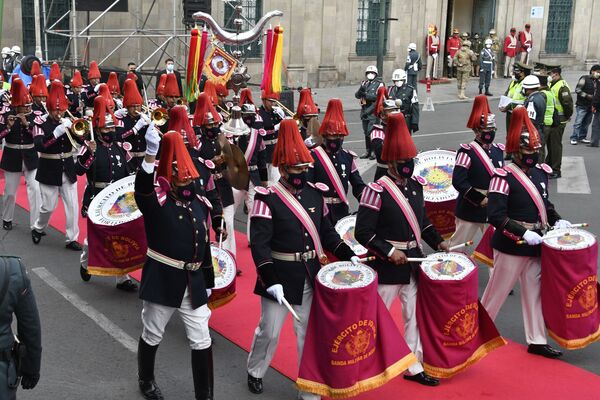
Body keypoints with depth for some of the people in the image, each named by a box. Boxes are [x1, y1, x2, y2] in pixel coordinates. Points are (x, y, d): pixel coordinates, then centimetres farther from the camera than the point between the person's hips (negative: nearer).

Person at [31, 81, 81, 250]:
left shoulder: (68, 122, 2)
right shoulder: (40, 123, -10)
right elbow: (39, 145, -25)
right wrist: (57, 132, -33)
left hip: (68, 169, 4)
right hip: (49, 171, -4)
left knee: (72, 205, 3)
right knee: (49, 206, 5)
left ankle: (72, 239, 12)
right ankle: (38, 229, 33)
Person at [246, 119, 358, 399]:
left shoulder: (315, 193, 3)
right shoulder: (267, 199, -15)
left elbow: (326, 232, 12)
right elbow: (259, 244, -20)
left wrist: (348, 256, 1)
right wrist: (270, 281, -28)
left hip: (311, 276, 5)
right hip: (281, 277, -4)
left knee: (308, 332, 11)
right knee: (269, 331, 11)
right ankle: (255, 372, 39)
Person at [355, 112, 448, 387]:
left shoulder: (416, 185, 5)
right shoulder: (377, 191, -18)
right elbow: (363, 233, -19)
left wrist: (437, 242, 6)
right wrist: (389, 252, -23)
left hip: (413, 262, 7)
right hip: (387, 266, -7)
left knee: (414, 315, 14)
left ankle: (414, 367, 27)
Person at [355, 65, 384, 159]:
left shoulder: (379, 84, -3)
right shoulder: (364, 83, 15)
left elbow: (378, 96, -16)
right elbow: (357, 95, 5)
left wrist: (365, 95, -19)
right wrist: (361, 90, -16)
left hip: (373, 111, -6)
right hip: (364, 111, 6)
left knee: (372, 132, -11)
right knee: (366, 132, 11)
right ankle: (368, 151, 20)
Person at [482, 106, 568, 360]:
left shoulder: (541, 171, 5)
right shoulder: (503, 177, -18)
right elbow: (495, 216, -25)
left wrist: (556, 220, 2)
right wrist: (524, 233, -29)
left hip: (536, 245, 7)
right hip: (511, 248, -7)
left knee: (534, 291, 14)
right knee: (497, 292, 7)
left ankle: (536, 341, 25)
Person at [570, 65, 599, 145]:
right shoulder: (584, 78, -7)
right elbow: (577, 90, -12)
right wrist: (587, 95, -17)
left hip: (590, 106, 6)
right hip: (582, 105, -6)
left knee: (586, 123, 9)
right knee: (578, 122, -6)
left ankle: (582, 137, 18)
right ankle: (574, 138, -1)